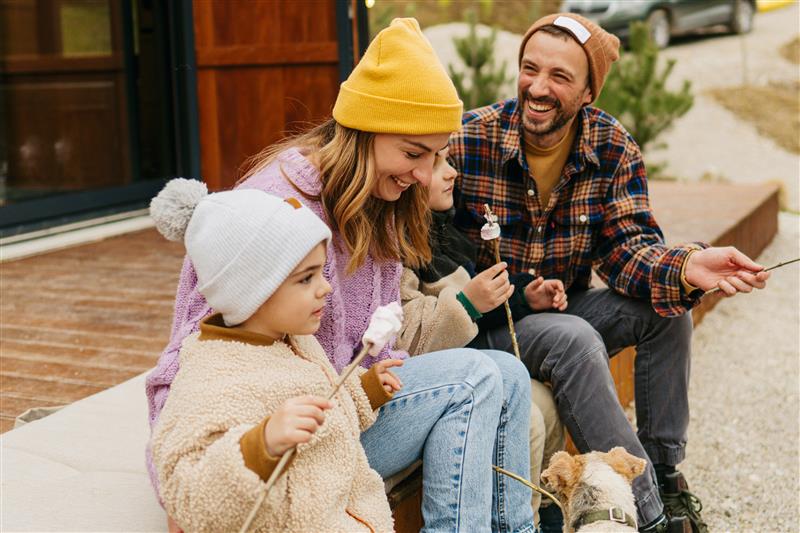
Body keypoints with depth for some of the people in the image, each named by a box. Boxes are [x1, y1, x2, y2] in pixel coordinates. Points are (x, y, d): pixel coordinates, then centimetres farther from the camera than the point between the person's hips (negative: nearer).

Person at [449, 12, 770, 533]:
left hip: (567, 308, 5)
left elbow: (626, 246, -11)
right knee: (574, 339, -32)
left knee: (667, 308, -16)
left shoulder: (614, 148, -5)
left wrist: (685, 267, -35)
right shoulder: (469, 141, -17)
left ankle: (664, 471, -1)